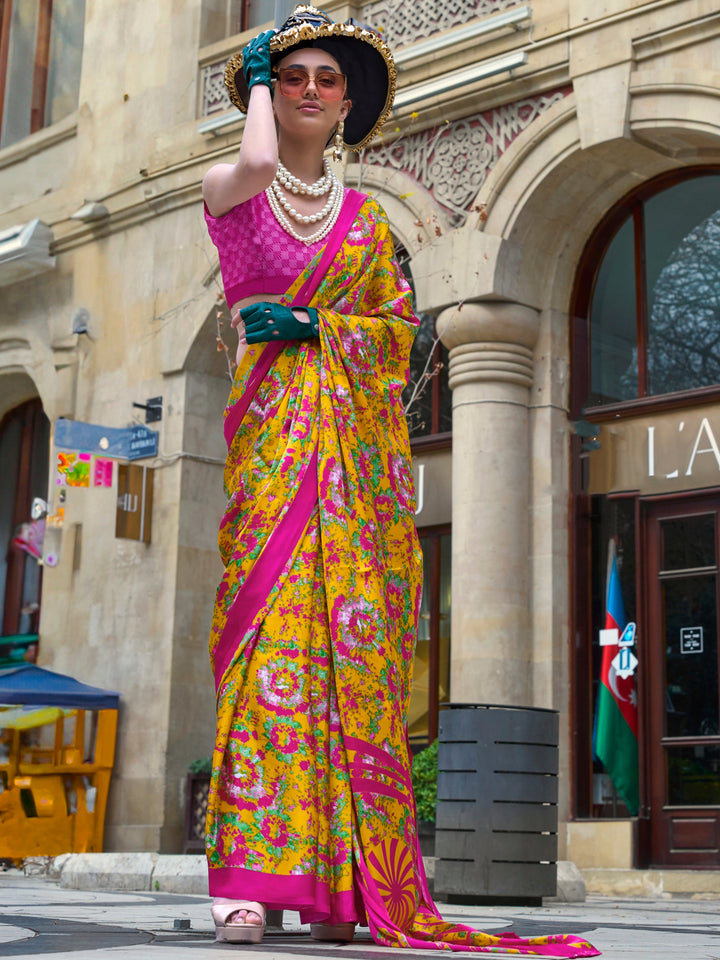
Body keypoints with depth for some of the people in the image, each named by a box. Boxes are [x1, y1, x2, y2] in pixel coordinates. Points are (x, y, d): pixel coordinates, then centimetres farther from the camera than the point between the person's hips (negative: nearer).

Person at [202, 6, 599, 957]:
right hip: (274, 428, -3)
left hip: (360, 439, 3)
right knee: (273, 627, -16)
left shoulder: (366, 220, 20)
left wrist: (314, 325, -6)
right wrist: (256, 84, 6)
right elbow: (257, 162, -13)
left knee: (357, 645, -6)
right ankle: (249, 877, -17)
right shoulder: (229, 192, 11)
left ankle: (337, 883, -5)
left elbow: (400, 324, 11)